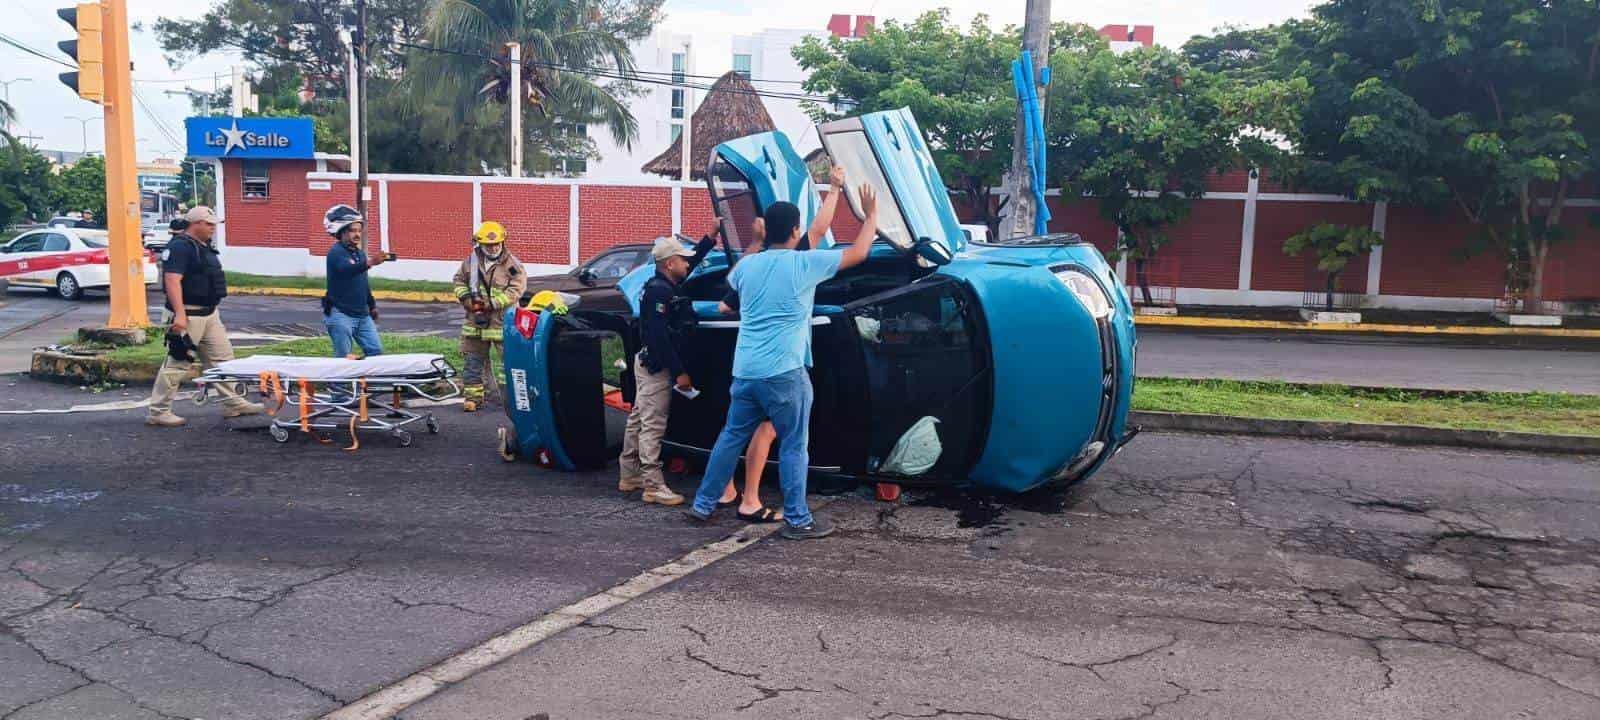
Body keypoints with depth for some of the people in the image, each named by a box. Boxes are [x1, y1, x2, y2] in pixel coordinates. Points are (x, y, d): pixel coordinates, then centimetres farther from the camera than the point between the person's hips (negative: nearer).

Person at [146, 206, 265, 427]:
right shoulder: (179, 247, -14)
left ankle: (234, 403, 20)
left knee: (223, 357, 12)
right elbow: (172, 281, -22)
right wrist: (179, 314, -29)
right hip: (189, 315, -10)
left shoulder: (206, 247, 17)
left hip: (210, 313, 10)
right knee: (177, 363, -4)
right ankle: (158, 412, 4)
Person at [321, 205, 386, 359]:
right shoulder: (336, 252, -11)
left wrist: (372, 305, 27)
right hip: (341, 314, -8)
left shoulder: (360, 253, 14)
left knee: (376, 352, 4)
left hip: (362, 314, 8)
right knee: (344, 358, -6)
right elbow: (346, 270, -32)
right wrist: (369, 263, -48)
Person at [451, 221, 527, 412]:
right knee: (473, 361, 9)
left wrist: (492, 303, -17)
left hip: (503, 322, -4)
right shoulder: (471, 262, 6)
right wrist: (466, 298, -3)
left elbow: (515, 290, -12)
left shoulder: (512, 264, -6)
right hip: (475, 321, 4)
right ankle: (473, 396, 18)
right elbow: (459, 281, 16)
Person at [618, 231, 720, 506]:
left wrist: (711, 238, 19)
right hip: (656, 367, -11)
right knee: (653, 425, -9)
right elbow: (660, 337, -26)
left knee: (638, 419, 16)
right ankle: (653, 486, -6)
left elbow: (692, 262, 25)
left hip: (647, 362, 11)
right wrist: (679, 372, -25)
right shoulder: (659, 291, -20)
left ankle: (629, 476, 26)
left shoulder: (662, 285, 10)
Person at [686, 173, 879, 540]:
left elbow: (731, 280, 36)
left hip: (744, 371, 6)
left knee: (732, 437, 17)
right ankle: (798, 520, 7)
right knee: (794, 446, 3)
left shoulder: (747, 265, 10)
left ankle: (703, 505, 23)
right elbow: (858, 253, 0)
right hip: (783, 374, -6)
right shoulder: (804, 263, -7)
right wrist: (871, 214, 15)